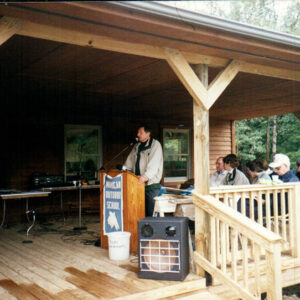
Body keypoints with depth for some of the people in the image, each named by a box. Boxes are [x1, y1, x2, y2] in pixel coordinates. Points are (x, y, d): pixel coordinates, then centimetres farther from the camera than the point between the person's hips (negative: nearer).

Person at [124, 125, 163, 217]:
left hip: (151, 183, -6)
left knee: (151, 211, -6)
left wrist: (146, 176, -28)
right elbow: (129, 161, 20)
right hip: (138, 183, 6)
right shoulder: (136, 146, 20)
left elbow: (154, 164, -16)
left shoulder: (155, 145, -3)